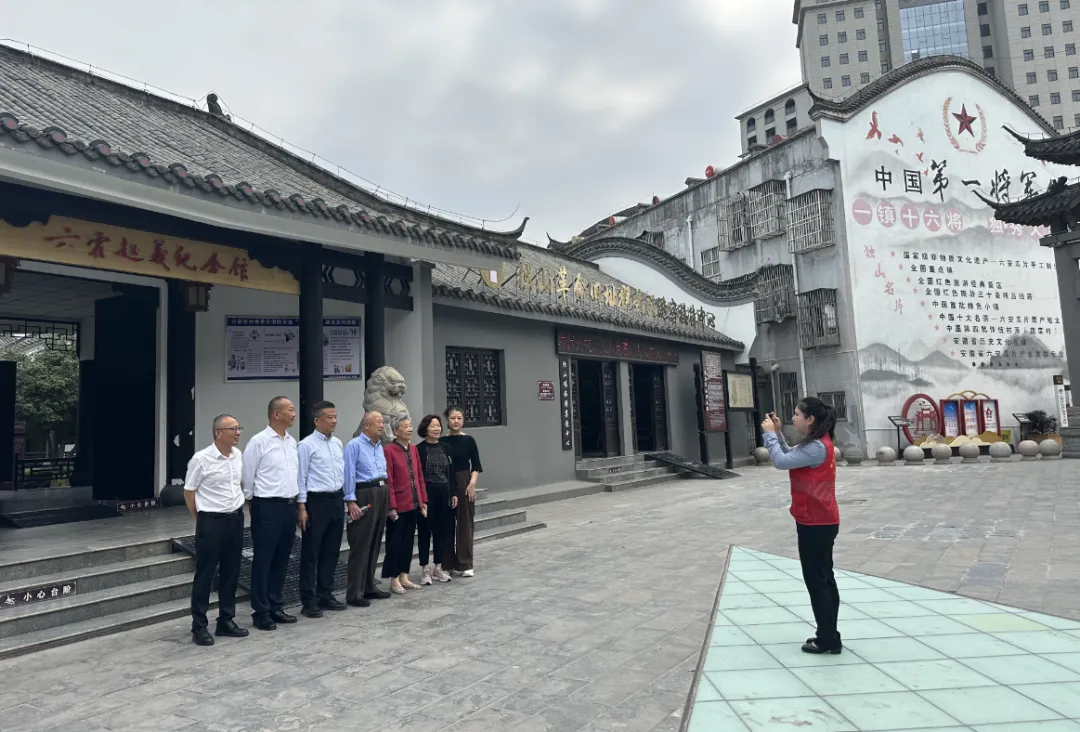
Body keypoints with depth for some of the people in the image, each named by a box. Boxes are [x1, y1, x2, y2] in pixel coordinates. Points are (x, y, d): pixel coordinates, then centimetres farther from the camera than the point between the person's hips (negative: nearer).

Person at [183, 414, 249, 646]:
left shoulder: (238, 455, 4)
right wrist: (201, 520, 3)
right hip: (211, 522, -6)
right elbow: (188, 492, -5)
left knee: (231, 573, 12)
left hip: (236, 519, 6)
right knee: (204, 575, 3)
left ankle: (226, 620, 24)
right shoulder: (201, 459, -14)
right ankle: (199, 626, 15)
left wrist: (237, 511, 16)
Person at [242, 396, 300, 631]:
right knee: (263, 561, 3)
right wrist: (251, 503, 2)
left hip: (289, 506, 6)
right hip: (267, 508, -6)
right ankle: (261, 612, 14)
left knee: (282, 560, 13)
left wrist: (296, 501, 15)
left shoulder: (292, 442, 9)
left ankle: (276, 607, 25)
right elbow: (247, 475, -6)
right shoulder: (259, 442, -11)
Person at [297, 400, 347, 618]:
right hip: (316, 501, -7)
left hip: (336, 500, 7)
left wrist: (345, 500, 13)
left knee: (331, 551, 13)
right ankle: (309, 601, 12)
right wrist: (302, 507, -14)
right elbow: (300, 478, -11)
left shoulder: (338, 444, 10)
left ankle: (325, 595, 25)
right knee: (311, 553, 3)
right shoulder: (306, 445, -10)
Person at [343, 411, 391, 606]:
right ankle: (354, 593, 2)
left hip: (381, 494, 8)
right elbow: (349, 475, -14)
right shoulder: (354, 445, -8)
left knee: (375, 544, 13)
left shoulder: (380, 446, 16)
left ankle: (369, 587, 22)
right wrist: (351, 501, -19)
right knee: (360, 546, -5)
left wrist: (385, 496, 14)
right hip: (364, 495, -8)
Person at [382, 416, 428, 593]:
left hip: (413, 504, 7)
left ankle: (404, 577, 24)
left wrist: (423, 500, 9)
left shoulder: (413, 449, 9)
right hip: (399, 506, -7)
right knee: (395, 543, 4)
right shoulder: (389, 450, -13)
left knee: (408, 541, 14)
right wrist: (392, 507, -15)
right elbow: (388, 481, -14)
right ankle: (394, 580, 15)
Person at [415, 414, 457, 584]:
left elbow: (451, 472, 12)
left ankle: (438, 567, 21)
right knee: (425, 531, 3)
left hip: (444, 493, 5)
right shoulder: (419, 449, -6)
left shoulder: (446, 447, 9)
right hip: (426, 493, -5)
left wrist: (454, 493, 8)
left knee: (443, 530, 9)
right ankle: (426, 570, 12)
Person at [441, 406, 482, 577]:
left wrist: (472, 482, -16)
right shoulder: (442, 441, 3)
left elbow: (476, 465, -3)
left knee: (465, 522, 0)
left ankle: (465, 564, 7)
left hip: (464, 482, -2)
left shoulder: (468, 440, -2)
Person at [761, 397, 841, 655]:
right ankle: (829, 637, 25)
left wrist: (769, 433, -14)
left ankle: (828, 640, 11)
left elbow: (781, 461, -26)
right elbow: (791, 457, 15)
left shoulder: (816, 448, -23)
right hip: (820, 522, 10)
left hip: (816, 523, -10)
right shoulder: (817, 443, 9)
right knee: (823, 578, 15)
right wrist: (778, 433, 5)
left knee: (816, 580, 0)